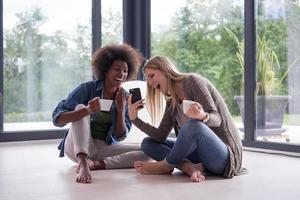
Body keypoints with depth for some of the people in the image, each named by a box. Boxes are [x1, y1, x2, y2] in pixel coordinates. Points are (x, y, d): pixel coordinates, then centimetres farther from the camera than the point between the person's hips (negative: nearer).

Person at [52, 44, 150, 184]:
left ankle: (97, 164, -27)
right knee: (81, 108, -28)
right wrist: (88, 110, -37)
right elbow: (57, 119, -21)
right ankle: (83, 163, -44)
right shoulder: (87, 88, -11)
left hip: (105, 148, 3)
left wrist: (121, 110, -18)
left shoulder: (125, 97, 0)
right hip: (77, 146, -3)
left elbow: (120, 136, -2)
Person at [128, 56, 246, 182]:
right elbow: (161, 136, 5)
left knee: (194, 125, -38)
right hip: (201, 152, 8)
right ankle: (190, 167, -20)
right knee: (147, 143, 4)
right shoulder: (172, 103, 13)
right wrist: (135, 118, -2)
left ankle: (165, 166, -11)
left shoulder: (193, 80, -9)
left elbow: (217, 119, -16)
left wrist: (203, 116, -38)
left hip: (225, 154, -8)